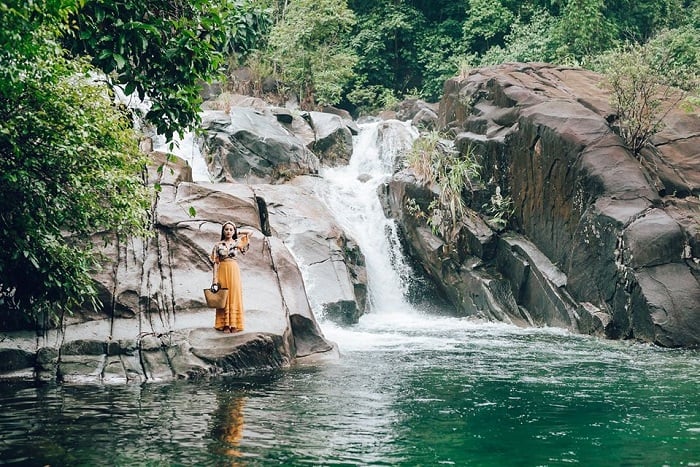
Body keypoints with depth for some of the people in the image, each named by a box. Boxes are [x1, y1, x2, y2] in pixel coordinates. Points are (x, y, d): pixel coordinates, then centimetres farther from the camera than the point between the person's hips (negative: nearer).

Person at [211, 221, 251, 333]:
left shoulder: (238, 242, 4)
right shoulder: (218, 245, 3)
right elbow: (216, 262, 1)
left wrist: (237, 234, 13)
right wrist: (215, 277, -6)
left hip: (234, 271, 0)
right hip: (222, 271, 0)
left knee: (234, 296, -1)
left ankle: (234, 325, 1)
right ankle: (225, 325, 3)